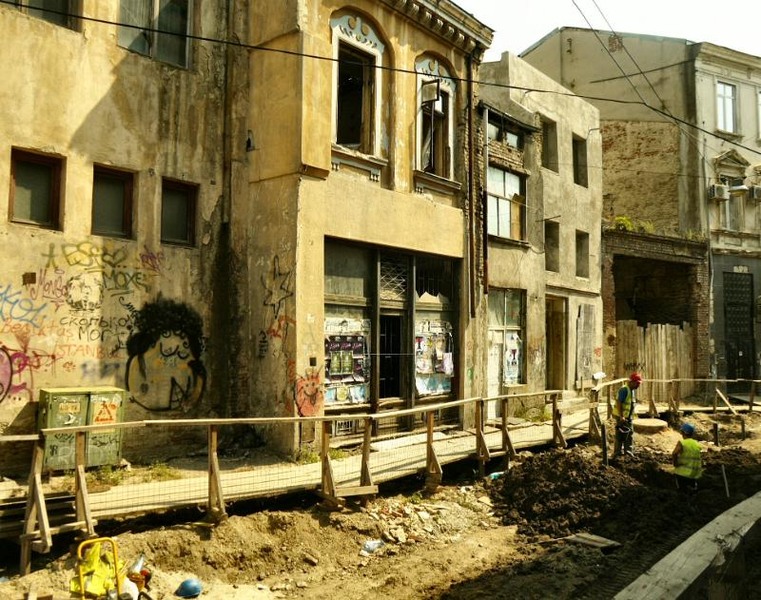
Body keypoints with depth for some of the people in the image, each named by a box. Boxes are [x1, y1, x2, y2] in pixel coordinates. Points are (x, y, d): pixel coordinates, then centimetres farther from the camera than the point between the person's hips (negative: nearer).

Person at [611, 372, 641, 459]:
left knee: (630, 434, 14)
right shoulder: (624, 390, -19)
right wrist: (621, 416, -27)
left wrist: (631, 416, 20)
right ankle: (617, 454, 1)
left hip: (628, 416, 10)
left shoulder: (633, 390, 12)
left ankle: (629, 452, 23)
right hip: (621, 416, -10)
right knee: (621, 435, -6)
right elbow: (618, 403, -24)